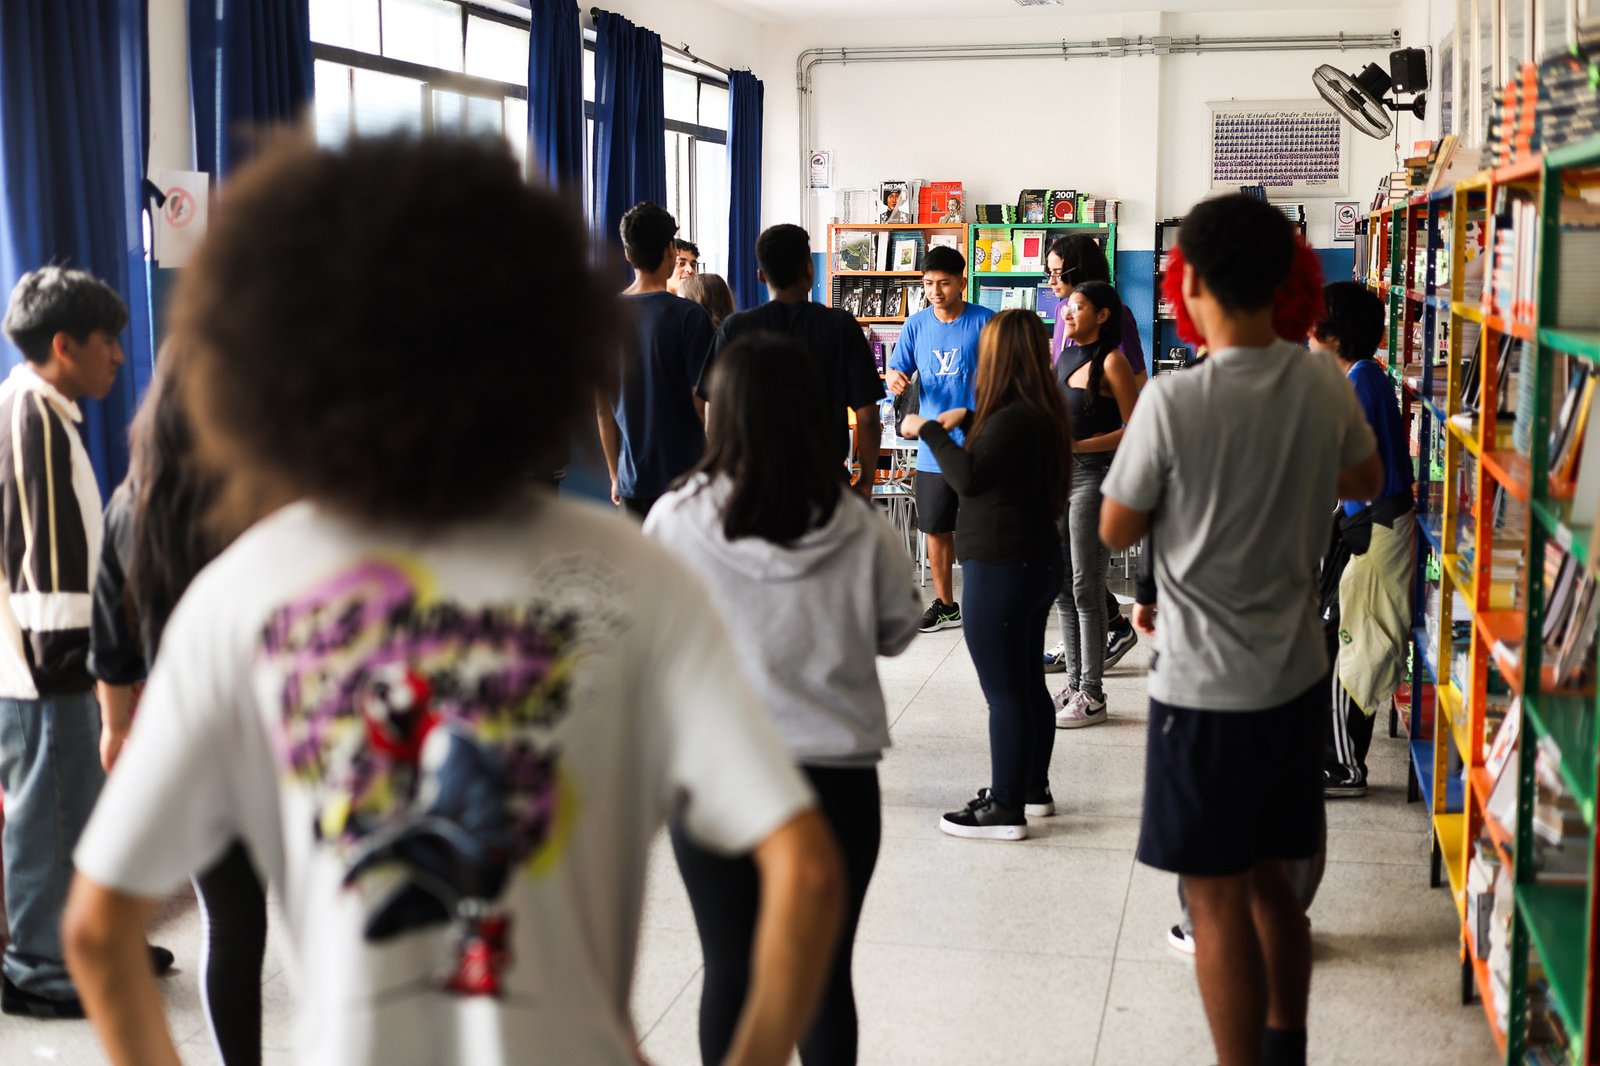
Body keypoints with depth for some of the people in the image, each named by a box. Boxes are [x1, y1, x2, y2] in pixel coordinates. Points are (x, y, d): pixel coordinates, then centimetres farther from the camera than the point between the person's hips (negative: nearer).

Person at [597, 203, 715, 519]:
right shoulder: (689, 316, -11)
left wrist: (615, 476, 16)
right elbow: (699, 402, -10)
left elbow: (602, 409, 7)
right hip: (685, 475, -4)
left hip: (633, 480, 4)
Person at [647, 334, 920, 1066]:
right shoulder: (863, 535, -10)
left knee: (729, 970, 13)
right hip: (836, 778, 0)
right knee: (826, 973, 14)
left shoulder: (675, 521, -11)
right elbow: (898, 632, 5)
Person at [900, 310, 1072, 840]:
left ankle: (1006, 809, 3)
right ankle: (1033, 788, 32)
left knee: (1004, 692, -3)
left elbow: (969, 476, -24)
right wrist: (966, 419, 18)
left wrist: (929, 430, -13)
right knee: (1027, 682, 19)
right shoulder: (1044, 411, 9)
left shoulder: (1013, 418, -21)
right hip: (1037, 560, 10)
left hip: (1000, 567, -10)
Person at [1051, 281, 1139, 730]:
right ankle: (1074, 682, 20)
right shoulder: (1064, 357, 13)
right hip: (1059, 475, 8)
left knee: (1085, 589, -4)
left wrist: (1077, 446, -20)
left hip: (1094, 477, -8)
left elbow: (1134, 430, -13)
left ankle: (1092, 696, 3)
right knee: (1062, 587, 10)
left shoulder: (1111, 362, -9)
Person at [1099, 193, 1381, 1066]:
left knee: (1218, 899, 5)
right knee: (1269, 879, 21)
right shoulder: (1325, 385, -3)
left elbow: (1116, 529, -8)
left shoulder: (1173, 403, -20)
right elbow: (1366, 480, 16)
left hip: (1207, 688, -6)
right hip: (1297, 673, 7)